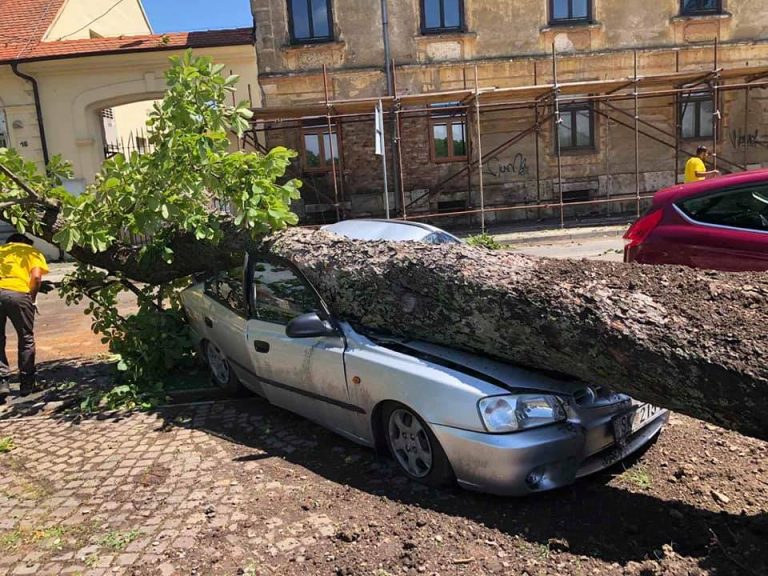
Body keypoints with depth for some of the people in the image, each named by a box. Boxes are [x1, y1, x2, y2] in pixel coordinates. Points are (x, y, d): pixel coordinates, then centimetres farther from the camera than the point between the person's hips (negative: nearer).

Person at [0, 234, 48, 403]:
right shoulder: (33, 252, 19)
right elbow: (36, 277, 1)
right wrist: (32, 299, 12)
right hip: (18, 293, -2)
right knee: (26, 339, 14)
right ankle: (26, 383, 20)